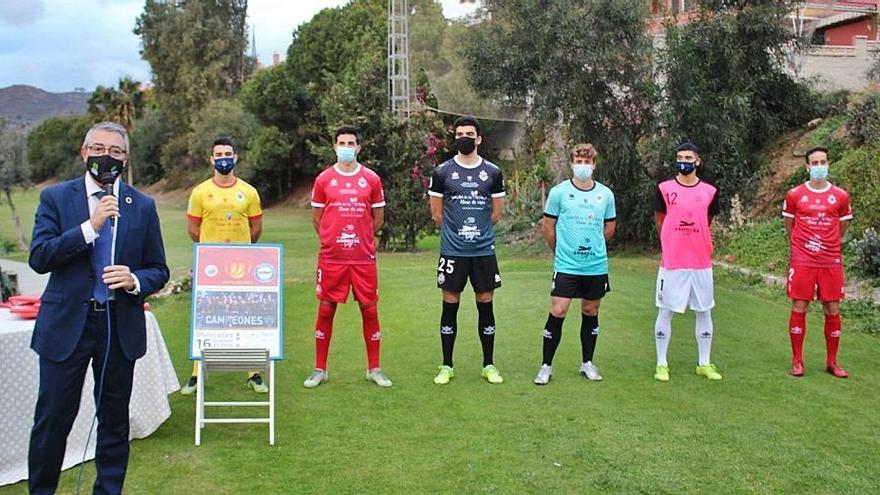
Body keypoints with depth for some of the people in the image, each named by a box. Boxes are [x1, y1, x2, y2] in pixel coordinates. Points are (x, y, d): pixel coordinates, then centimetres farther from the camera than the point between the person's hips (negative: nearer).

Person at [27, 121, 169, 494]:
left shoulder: (143, 206, 4)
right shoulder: (55, 197, 0)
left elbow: (158, 271, 7)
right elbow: (38, 258, -11)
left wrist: (134, 280, -16)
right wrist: (90, 226, -20)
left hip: (121, 326, 2)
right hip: (66, 324, -1)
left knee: (114, 418, 12)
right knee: (53, 418, 4)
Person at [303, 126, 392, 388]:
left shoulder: (372, 179, 4)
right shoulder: (323, 180, 4)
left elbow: (378, 219, 11)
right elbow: (317, 219, 11)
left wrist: (361, 238, 11)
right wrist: (333, 240, 11)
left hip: (364, 258, 0)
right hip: (331, 258, 0)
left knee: (369, 310, 4)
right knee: (326, 310, 4)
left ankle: (374, 369, 16)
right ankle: (320, 369, 16)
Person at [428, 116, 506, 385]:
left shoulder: (493, 172, 4)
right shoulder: (442, 172, 1)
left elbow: (497, 213, 10)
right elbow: (437, 214, 6)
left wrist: (477, 230, 10)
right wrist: (458, 231, 8)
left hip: (484, 250, 1)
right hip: (452, 251, -1)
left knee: (485, 305, 6)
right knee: (450, 306, 4)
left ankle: (489, 365, 17)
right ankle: (446, 366, 14)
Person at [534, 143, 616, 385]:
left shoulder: (605, 193, 5)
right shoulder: (559, 192, -3)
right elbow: (548, 226, 4)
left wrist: (592, 246, 13)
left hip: (597, 265, 3)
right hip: (565, 265, -3)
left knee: (591, 313, 11)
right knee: (557, 312, -7)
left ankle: (587, 363, 25)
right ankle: (546, 366, 4)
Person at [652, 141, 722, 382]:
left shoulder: (709, 191, 3)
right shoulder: (665, 188, -2)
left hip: (701, 262, 2)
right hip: (671, 262, -2)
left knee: (704, 312, 9)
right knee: (665, 312, 3)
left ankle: (704, 364, 20)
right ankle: (661, 364, 13)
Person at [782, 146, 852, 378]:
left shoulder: (841, 196, 3)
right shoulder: (795, 195, 0)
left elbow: (843, 225, 16)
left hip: (831, 263, 1)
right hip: (802, 262, -1)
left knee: (833, 310, 4)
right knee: (799, 308, -1)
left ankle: (832, 361, 17)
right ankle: (797, 361, 10)